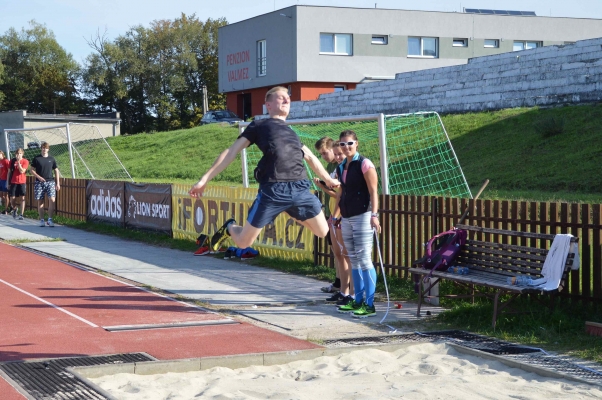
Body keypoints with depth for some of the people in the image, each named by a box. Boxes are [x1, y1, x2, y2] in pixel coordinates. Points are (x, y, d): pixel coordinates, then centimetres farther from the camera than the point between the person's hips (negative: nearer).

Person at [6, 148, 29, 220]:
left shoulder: (25, 161, -2)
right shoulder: (12, 161, 5)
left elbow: (22, 171, -14)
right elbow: (9, 172, 9)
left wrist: (18, 162, -19)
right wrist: (7, 182, 7)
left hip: (21, 182, -2)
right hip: (13, 182, 2)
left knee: (22, 198, -5)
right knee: (12, 198, 0)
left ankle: (21, 214, -1)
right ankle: (14, 209, 30)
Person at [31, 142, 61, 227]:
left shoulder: (51, 159, 8)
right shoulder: (36, 159, 3)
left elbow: (56, 171, 12)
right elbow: (32, 170, 4)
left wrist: (58, 183, 6)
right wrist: (39, 177, -13)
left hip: (50, 182, 1)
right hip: (39, 183, -1)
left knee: (52, 200, -13)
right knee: (40, 201, 2)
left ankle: (50, 219, -6)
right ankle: (41, 220, 9)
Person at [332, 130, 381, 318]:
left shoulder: (364, 164, -8)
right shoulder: (340, 167, 13)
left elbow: (373, 191, -12)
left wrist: (374, 214, -21)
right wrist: (334, 216, 21)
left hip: (363, 216, -7)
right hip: (346, 218, 7)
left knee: (364, 259, -9)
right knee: (354, 260, 11)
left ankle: (370, 304, -6)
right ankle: (358, 300, 18)